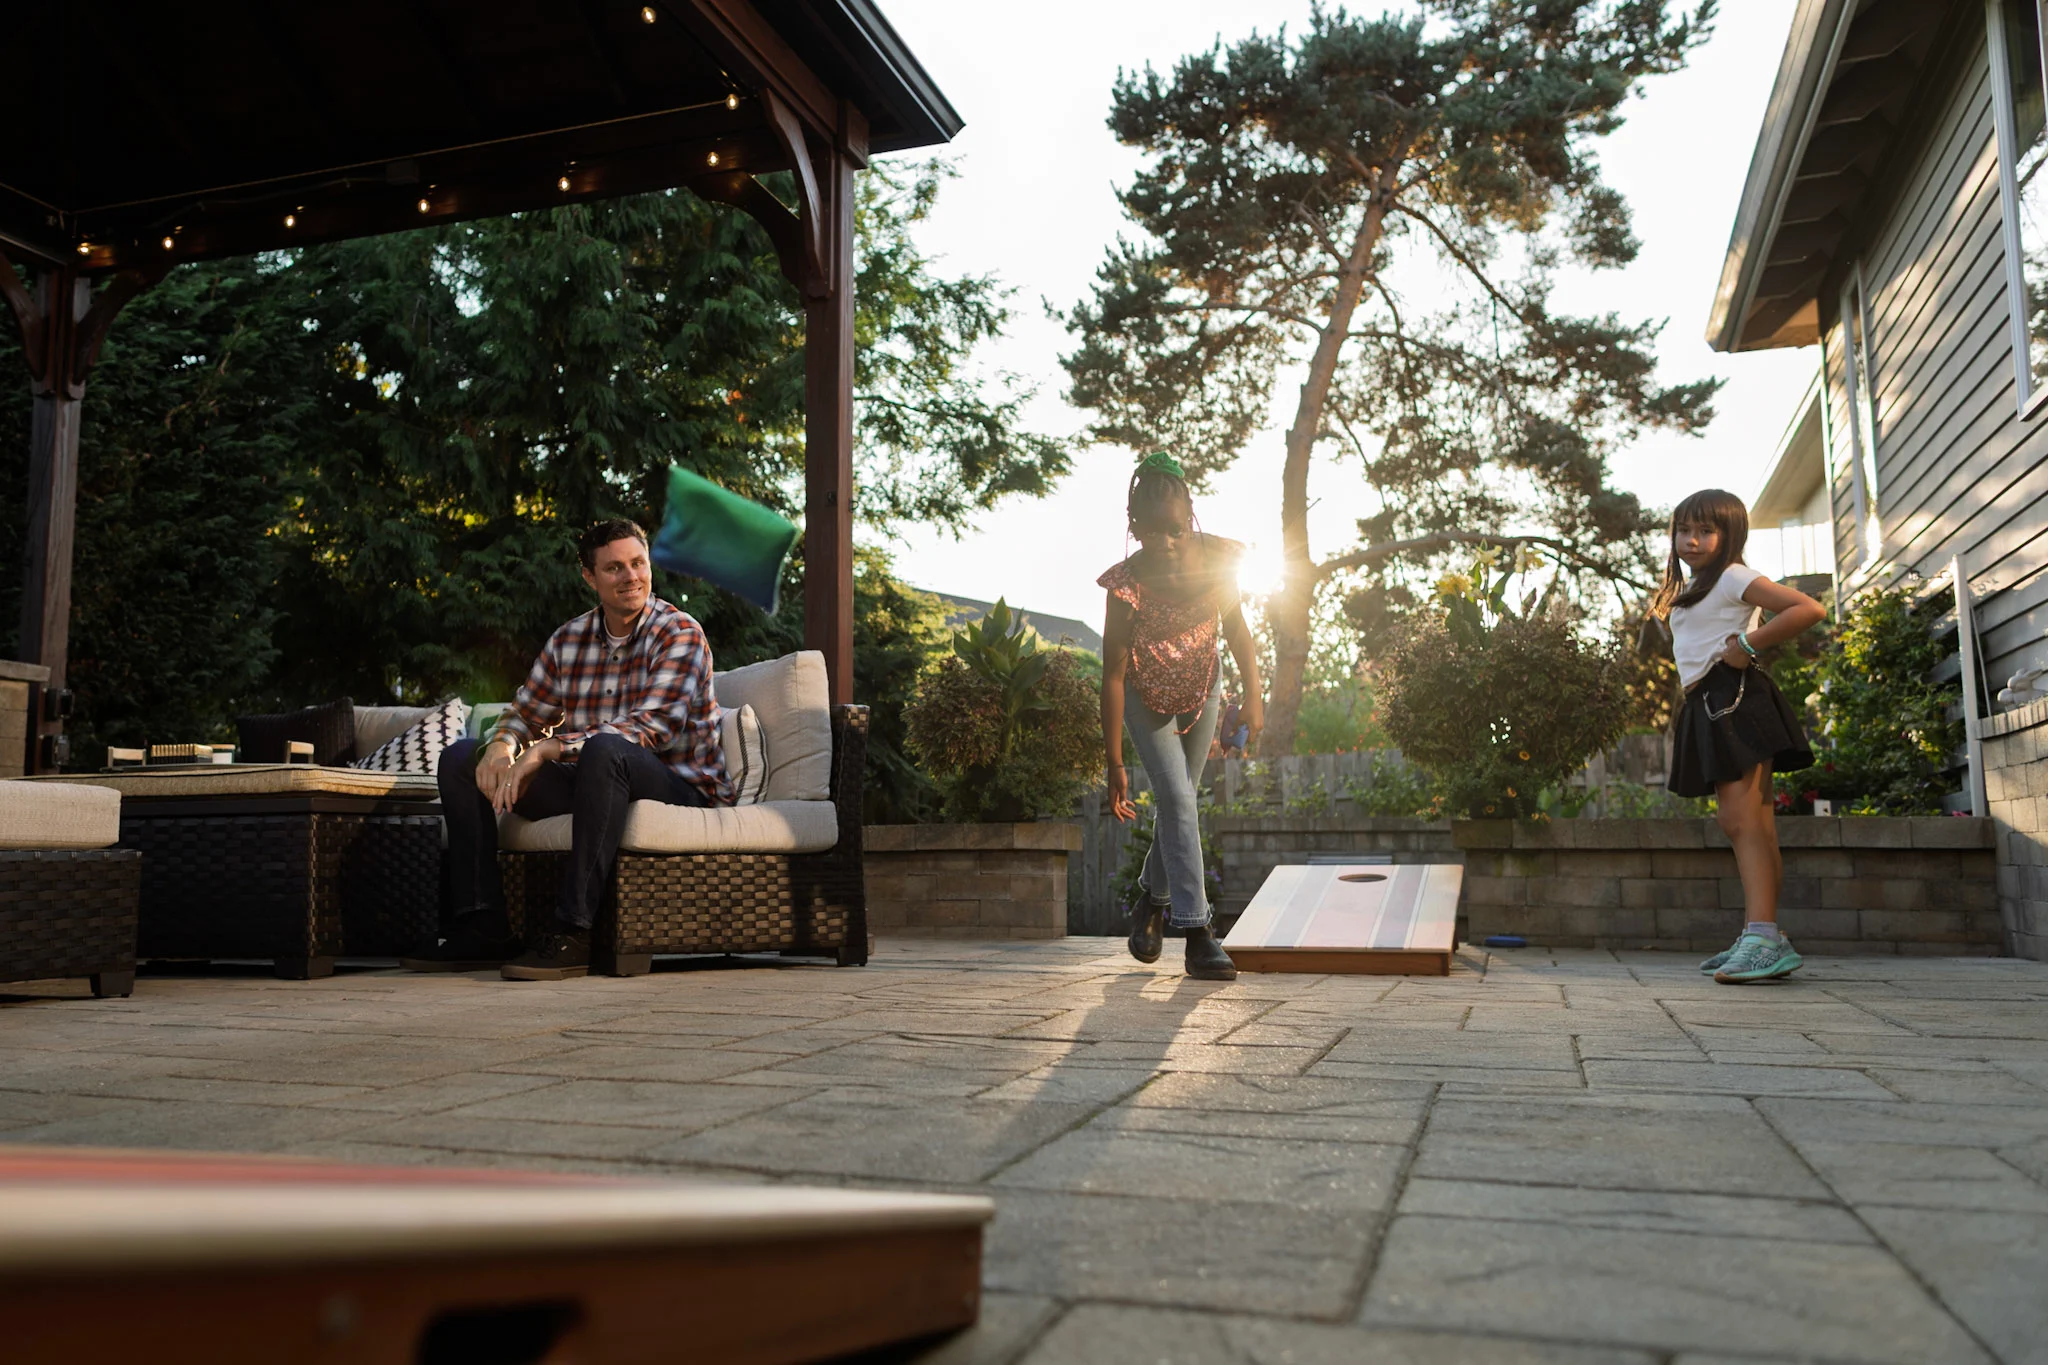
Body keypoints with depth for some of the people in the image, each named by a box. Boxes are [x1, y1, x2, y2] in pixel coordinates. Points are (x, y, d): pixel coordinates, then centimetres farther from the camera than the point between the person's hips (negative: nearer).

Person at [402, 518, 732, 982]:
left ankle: (573, 931, -34)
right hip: (594, 782, 7)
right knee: (461, 757, 3)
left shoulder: (680, 633, -10)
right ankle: (482, 926, -5)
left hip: (679, 786, -7)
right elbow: (525, 712, 15)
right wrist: (502, 747, -11)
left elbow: (653, 726, -22)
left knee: (605, 749, -39)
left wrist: (548, 748, -27)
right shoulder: (568, 641, 10)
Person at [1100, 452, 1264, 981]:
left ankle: (1153, 898, 36)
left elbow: (1235, 628, -4)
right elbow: (1113, 675, -28)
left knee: (1180, 801, 13)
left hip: (1201, 688, 4)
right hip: (1146, 697, -4)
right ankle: (1197, 935, -12)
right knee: (1178, 802, -14)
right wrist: (1114, 765, -27)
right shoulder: (1126, 584, -31)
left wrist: (1253, 697, -7)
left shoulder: (1215, 557, -22)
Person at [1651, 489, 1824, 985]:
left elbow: (1809, 609, -16)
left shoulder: (1732, 577, -5)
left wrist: (1747, 644, -16)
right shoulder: (1689, 590, 23)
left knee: (1740, 820, -19)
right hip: (1706, 707, 10)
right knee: (1754, 827, 10)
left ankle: (1762, 937, -26)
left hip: (1735, 699, -10)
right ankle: (1768, 941, 13)